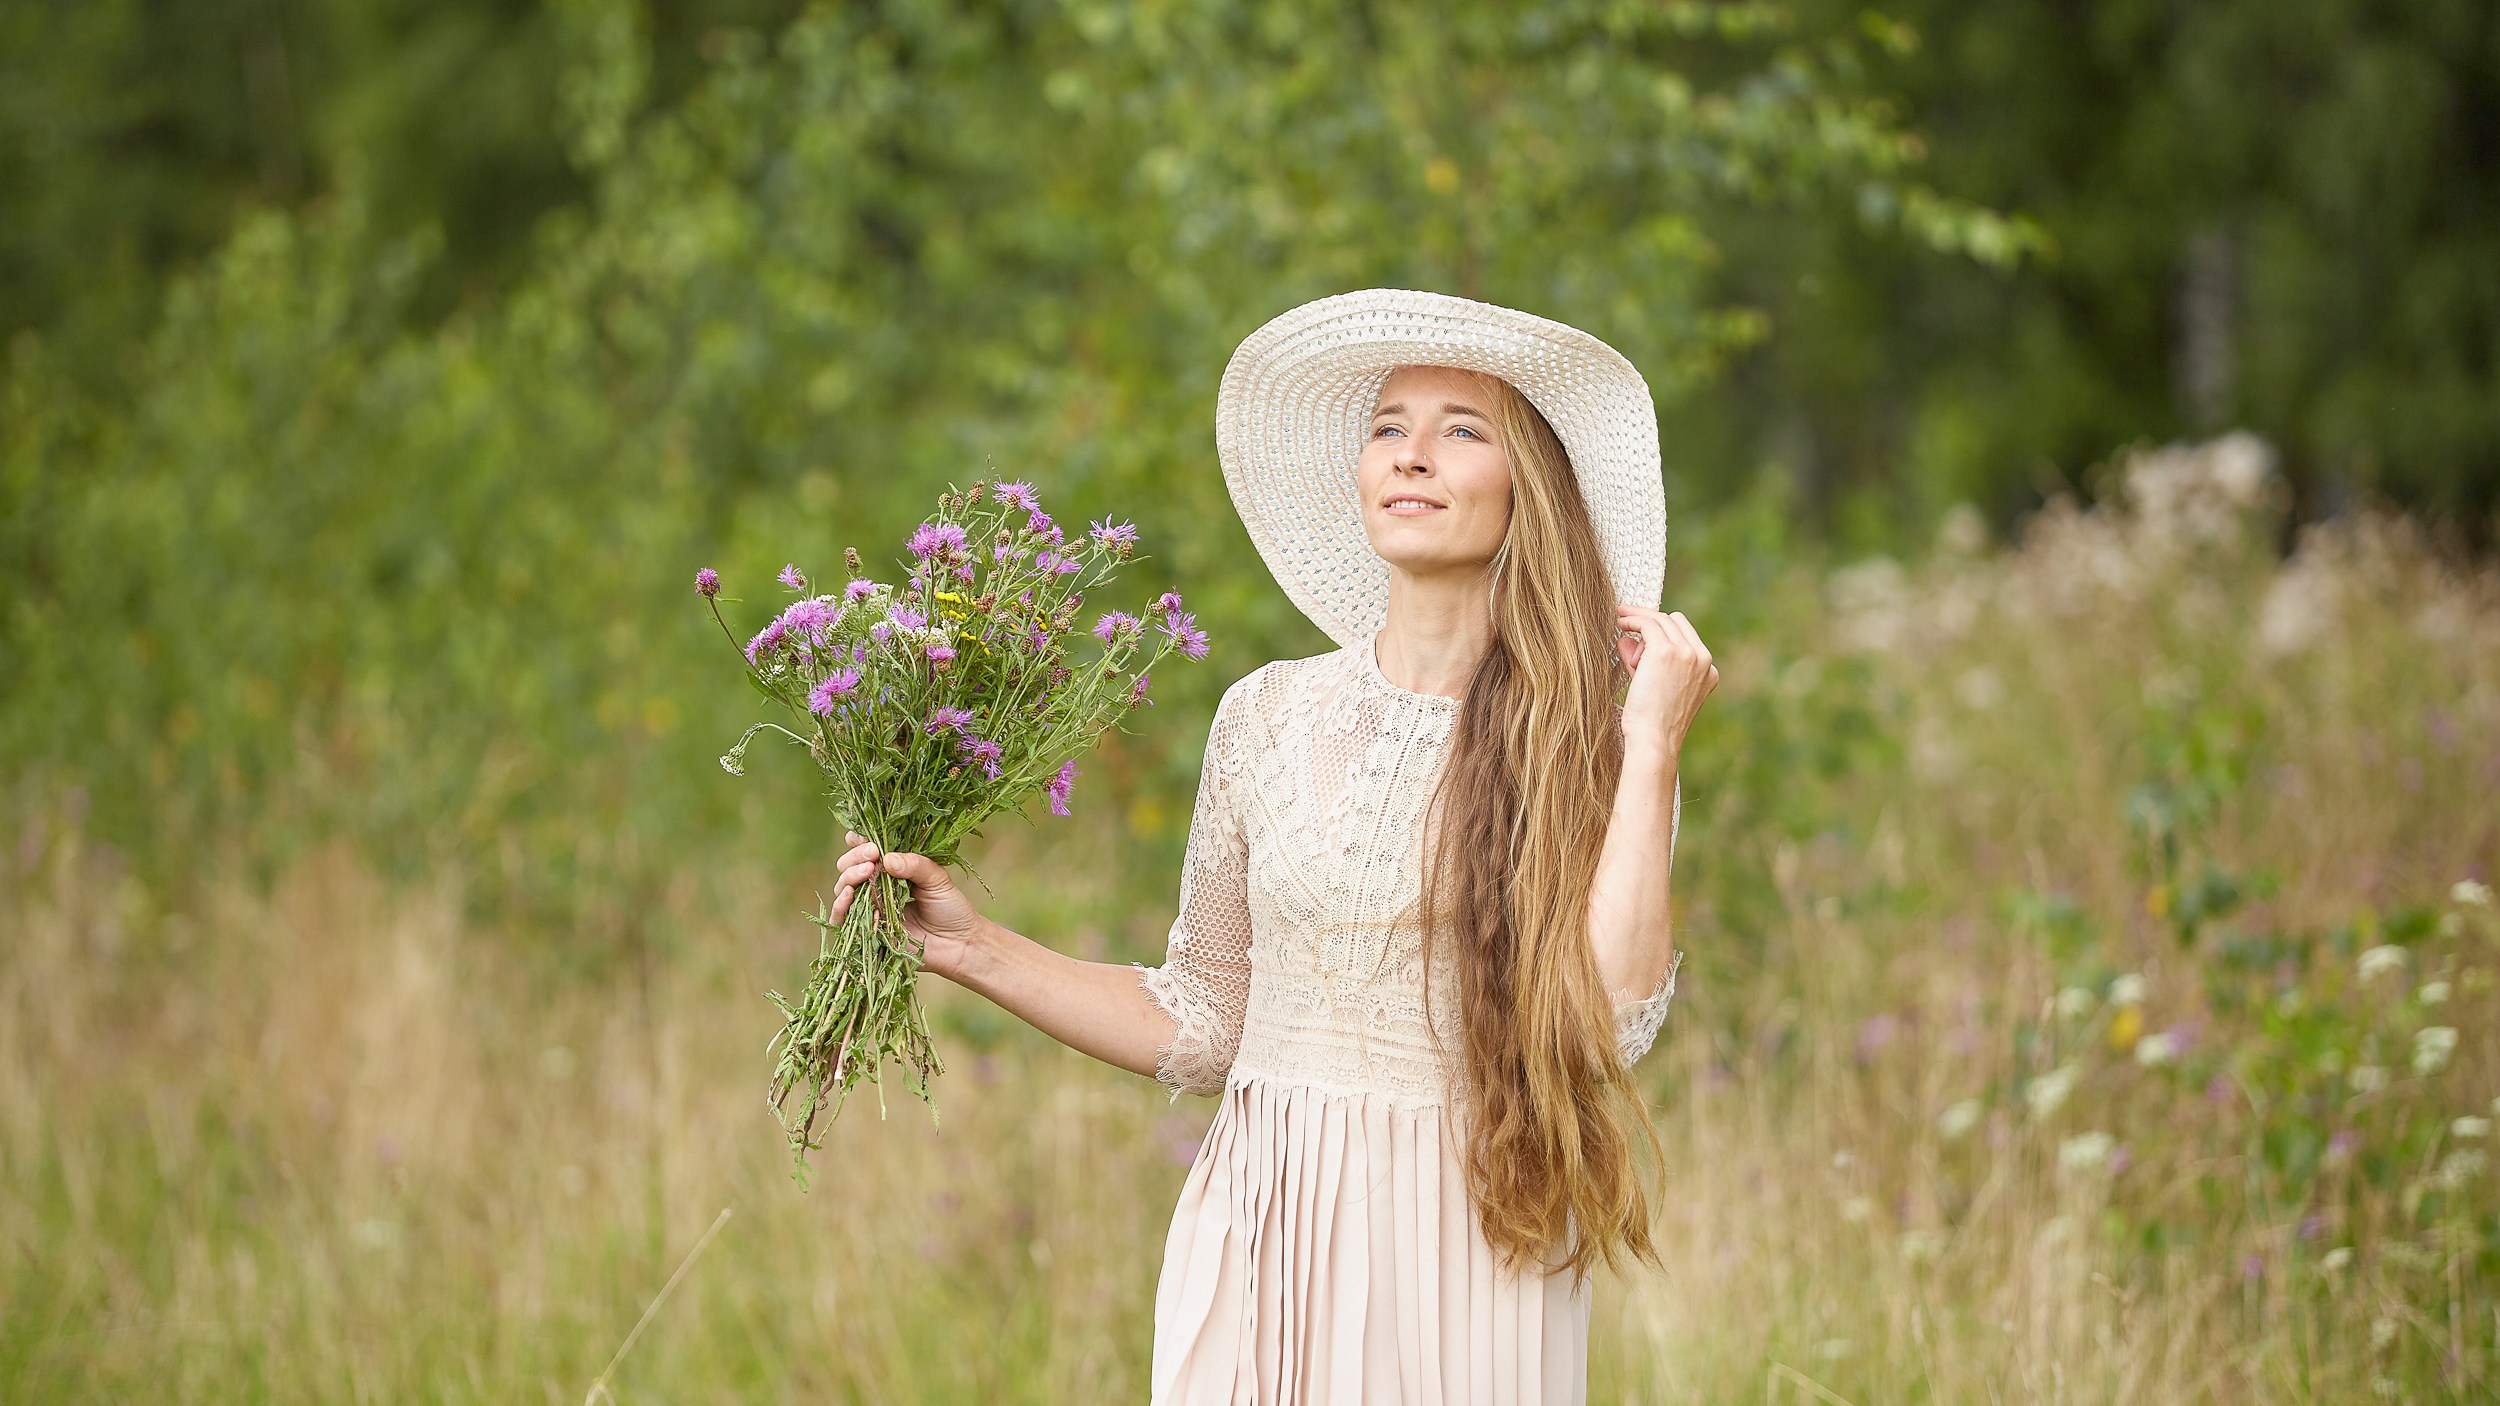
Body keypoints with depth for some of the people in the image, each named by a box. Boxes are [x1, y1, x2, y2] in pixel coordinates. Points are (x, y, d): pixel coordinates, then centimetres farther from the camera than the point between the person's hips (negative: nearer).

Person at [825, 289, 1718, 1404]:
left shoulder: (1589, 754, -3)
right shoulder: (1269, 716, 4)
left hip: (1465, 1262, -2)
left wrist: (1653, 746, -14)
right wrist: (975, 950, 4)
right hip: (1263, 1242, 2)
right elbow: (1202, 1027, 11)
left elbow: (1601, 1028, -18)